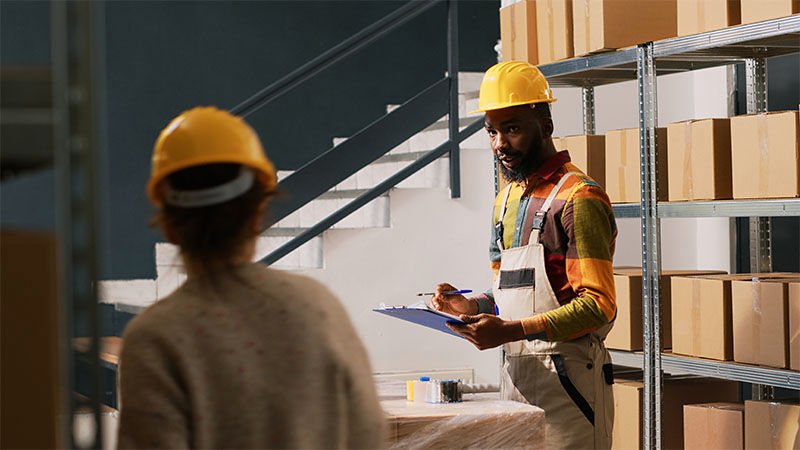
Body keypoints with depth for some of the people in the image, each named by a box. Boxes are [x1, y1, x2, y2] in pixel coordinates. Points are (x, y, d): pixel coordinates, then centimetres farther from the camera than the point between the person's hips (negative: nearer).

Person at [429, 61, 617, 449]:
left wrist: (513, 330, -24)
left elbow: (598, 305, -17)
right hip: (515, 375, 8)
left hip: (566, 376, -8)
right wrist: (472, 307, 7)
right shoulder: (506, 201, 19)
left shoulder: (578, 198, -10)